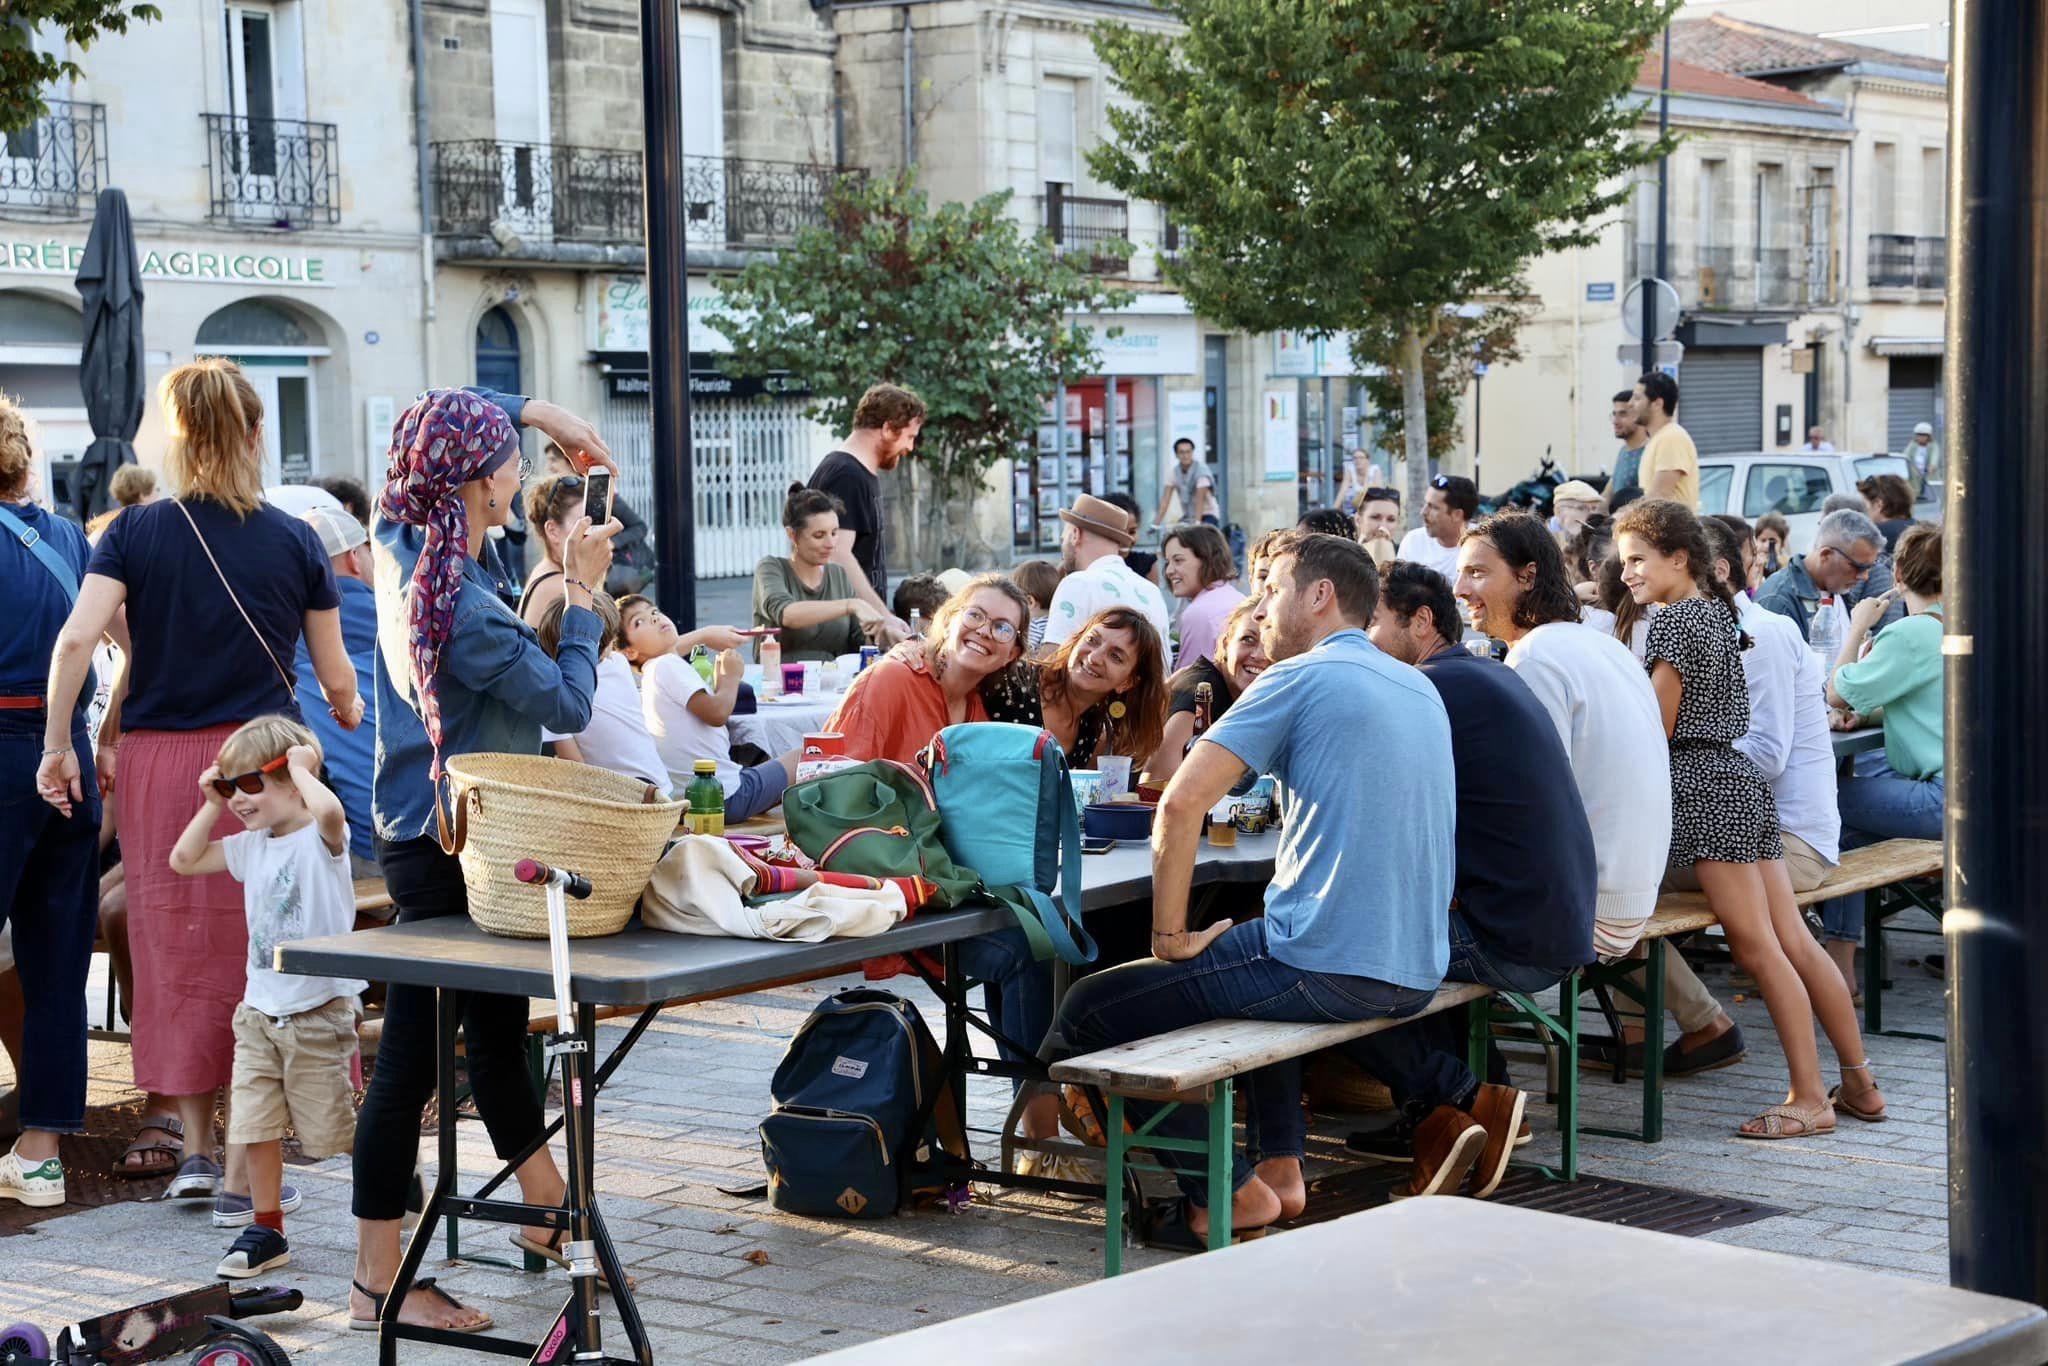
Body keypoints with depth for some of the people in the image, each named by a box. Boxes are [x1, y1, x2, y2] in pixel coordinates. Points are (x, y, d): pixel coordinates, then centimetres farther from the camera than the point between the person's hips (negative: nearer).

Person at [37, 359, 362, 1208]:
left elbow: (76, 638, -12)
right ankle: (245, 1164, 6)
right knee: (258, 954, 4)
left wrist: (58, 745, -3)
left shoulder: (136, 533, 1)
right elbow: (335, 676, 6)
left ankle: (193, 1143, 17)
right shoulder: (294, 541, 1)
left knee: (178, 950, 13)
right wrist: (348, 713, 28)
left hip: (158, 761, 1)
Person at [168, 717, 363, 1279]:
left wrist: (303, 767, -21)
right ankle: (266, 1232, 13)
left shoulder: (320, 838, -12)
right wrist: (212, 805, 9)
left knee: (329, 1131, 1)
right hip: (259, 1012, 7)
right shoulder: (252, 846, 10)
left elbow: (329, 812, -38)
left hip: (318, 1014, -7)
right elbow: (183, 861, 18)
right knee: (254, 1127, 3)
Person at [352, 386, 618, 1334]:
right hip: (450, 851, -10)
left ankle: (550, 1219, 38)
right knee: (412, 1055, -4)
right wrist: (581, 592, -6)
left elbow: (437, 431, 19)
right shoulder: (466, 608, -26)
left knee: (497, 1031, 22)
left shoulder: (398, 540, 0)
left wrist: (535, 409, 15)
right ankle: (378, 1284, 2)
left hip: (419, 833, 10)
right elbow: (568, 704, -14)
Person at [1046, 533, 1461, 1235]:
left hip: (1329, 970, -8)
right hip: (1415, 973, 9)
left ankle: (1229, 1192, 0)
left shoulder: (1301, 678, -7)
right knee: (1259, 967, 39)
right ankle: (1280, 1167, 23)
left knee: (1086, 1012, 1)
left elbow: (1181, 803, -16)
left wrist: (1171, 936, -7)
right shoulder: (1421, 688, 17)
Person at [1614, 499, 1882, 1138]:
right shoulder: (1719, 611, 18)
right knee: (1795, 943, 8)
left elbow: (1658, 729, -10)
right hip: (1741, 780, 9)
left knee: (1757, 947, -9)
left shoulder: (1677, 619, -9)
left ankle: (1809, 1099, -9)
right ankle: (1859, 1083, 10)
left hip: (1707, 793, -9)